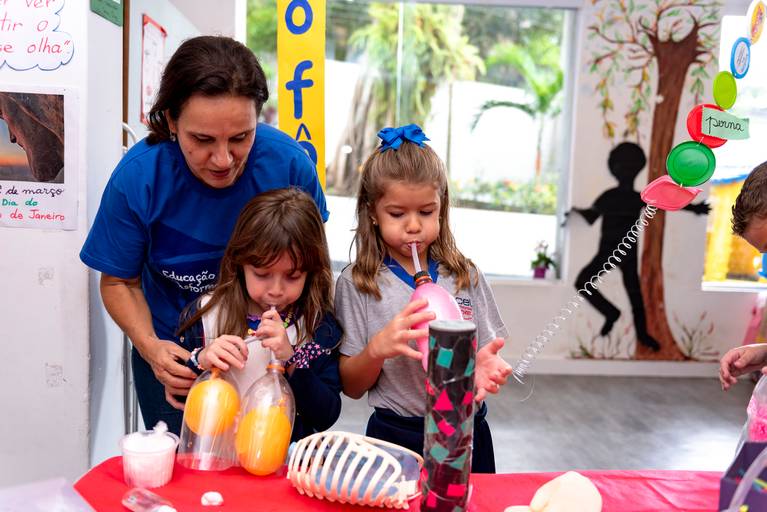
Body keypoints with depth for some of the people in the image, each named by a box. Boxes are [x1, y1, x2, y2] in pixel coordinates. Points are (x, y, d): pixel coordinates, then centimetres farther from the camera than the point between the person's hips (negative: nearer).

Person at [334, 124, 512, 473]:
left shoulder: (466, 276, 1)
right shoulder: (356, 284, -6)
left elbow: (486, 356, 7)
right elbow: (351, 387, -4)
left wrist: (487, 368, -16)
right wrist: (378, 348, -24)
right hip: (396, 436, -2)